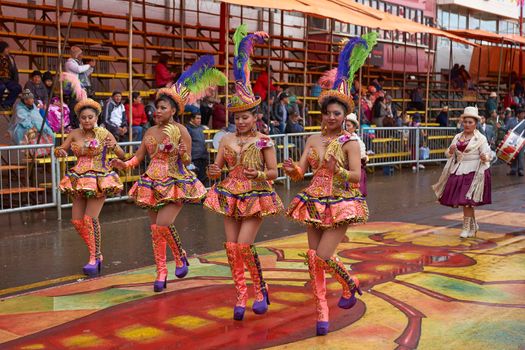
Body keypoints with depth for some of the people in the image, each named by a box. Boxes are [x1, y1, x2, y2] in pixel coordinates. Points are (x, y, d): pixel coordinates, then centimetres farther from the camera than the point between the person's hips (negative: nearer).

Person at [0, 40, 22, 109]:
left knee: (18, 88, -24)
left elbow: (15, 71, 15)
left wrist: (15, 82, 5)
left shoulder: (10, 58, 12)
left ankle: (6, 103, -13)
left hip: (8, 80, 4)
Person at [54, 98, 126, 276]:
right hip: (79, 180, 5)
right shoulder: (74, 134, 3)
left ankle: (95, 258, 0)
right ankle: (96, 253, 21)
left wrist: (114, 147, -29)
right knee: (76, 220, 3)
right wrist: (59, 151, -15)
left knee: (90, 218, -15)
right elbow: (60, 150, 8)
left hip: (99, 180, -5)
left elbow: (122, 156, -8)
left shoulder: (104, 134, -7)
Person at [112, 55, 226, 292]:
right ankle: (161, 274, 16)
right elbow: (139, 157, 11)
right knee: (155, 229, 6)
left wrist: (182, 154, -25)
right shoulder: (150, 132, 9)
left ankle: (181, 257, 9)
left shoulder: (181, 130, -5)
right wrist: (124, 164, -6)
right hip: (153, 183, 5)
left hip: (175, 183, -5)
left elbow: (188, 161, -4)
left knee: (163, 225, -19)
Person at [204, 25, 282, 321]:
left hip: (256, 197, -4)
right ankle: (241, 297, 14)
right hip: (231, 195, 4)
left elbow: (274, 172, -4)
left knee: (244, 245, -12)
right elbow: (217, 169, 8)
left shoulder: (264, 142, -6)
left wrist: (259, 174, -23)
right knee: (231, 247, 3)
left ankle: (261, 289, 10)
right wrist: (214, 172, -14)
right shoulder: (227, 140, 4)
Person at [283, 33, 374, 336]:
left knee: (323, 255, -13)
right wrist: (292, 170, -20)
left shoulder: (350, 142, -8)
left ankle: (351, 284, 19)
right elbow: (300, 173, 2)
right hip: (315, 202, 5)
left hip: (341, 203, -5)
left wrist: (337, 170, -33)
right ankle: (322, 312, 15)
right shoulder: (313, 140, 6)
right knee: (313, 257, 3)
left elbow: (357, 176, -15)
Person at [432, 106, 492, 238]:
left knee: (466, 200, -9)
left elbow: (488, 155, -8)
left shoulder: (480, 138, -4)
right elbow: (448, 154, 13)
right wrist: (451, 151, -10)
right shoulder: (457, 137, 10)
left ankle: (467, 228, 2)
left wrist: (484, 157, -31)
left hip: (473, 172, -6)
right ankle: (473, 226, 29)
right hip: (458, 171, 6)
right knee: (461, 201, 11)